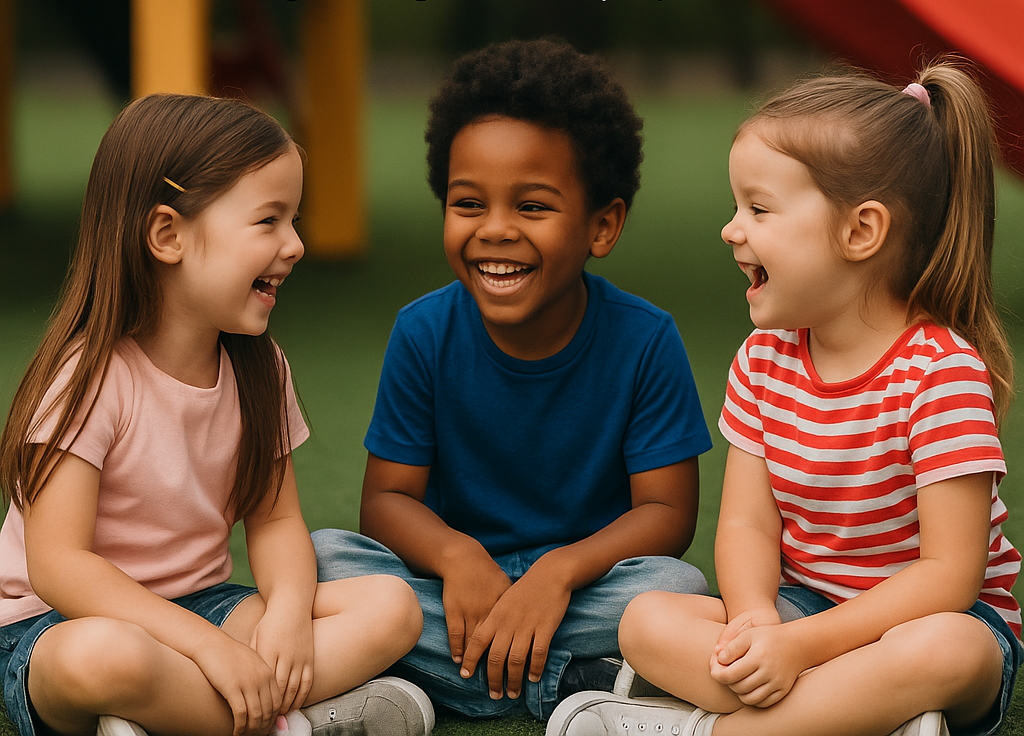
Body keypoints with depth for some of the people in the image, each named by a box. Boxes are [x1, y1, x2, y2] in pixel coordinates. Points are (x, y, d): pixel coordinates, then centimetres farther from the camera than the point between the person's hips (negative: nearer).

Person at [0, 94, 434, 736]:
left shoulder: (258, 369, 3)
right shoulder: (91, 374, -18)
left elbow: (275, 519, 4)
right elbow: (56, 565, -23)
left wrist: (289, 610, -19)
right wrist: (208, 646, -31)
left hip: (200, 605, 7)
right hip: (64, 625, -6)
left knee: (393, 608, -13)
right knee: (106, 657, -43)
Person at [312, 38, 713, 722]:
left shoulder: (645, 340, -12)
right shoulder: (425, 333, -7)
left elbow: (666, 512, -12)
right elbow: (387, 498, -5)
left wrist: (559, 570, -30)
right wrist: (456, 554, -28)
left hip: (587, 576, -2)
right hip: (462, 581, 2)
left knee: (680, 587, -31)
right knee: (323, 556, -23)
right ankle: (580, 682, -24)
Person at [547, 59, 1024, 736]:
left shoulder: (941, 370, -18)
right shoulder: (764, 358, 2)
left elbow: (949, 574, -22)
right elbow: (748, 522, 0)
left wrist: (800, 643, -29)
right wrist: (755, 619, -23)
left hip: (930, 617, -5)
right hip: (800, 601, 5)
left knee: (945, 653, -40)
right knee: (648, 622, -18)